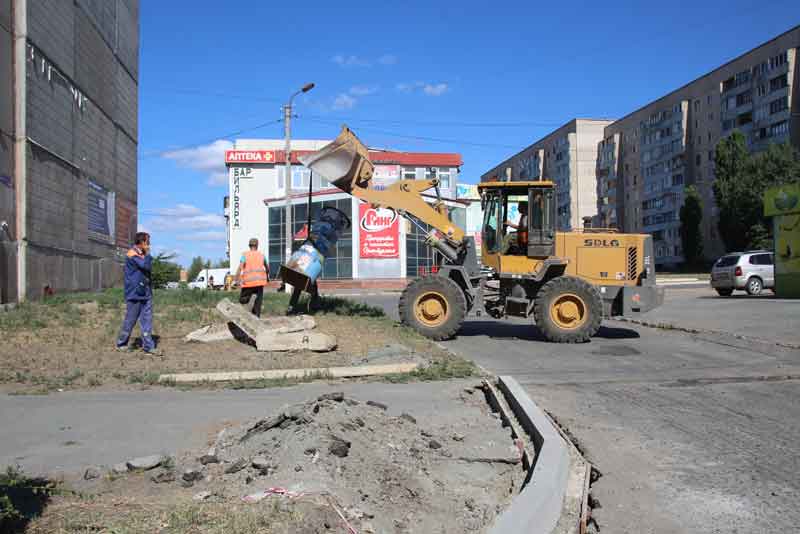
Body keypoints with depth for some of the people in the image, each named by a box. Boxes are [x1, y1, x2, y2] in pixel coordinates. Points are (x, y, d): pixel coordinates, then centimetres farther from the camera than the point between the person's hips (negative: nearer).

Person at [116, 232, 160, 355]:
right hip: (134, 293, -8)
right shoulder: (132, 254, -11)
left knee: (147, 319, 2)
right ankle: (121, 344, 17)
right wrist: (148, 253, -10)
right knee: (130, 320, 1)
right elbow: (147, 266, -21)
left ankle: (148, 346, 2)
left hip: (145, 292, 8)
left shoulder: (142, 254, 15)